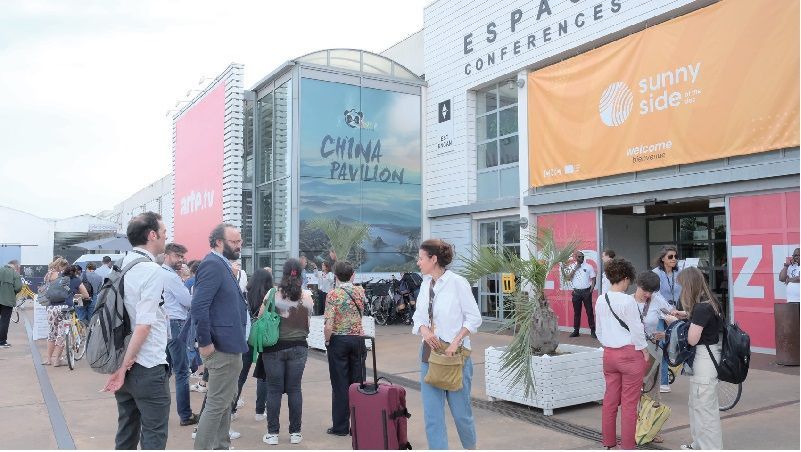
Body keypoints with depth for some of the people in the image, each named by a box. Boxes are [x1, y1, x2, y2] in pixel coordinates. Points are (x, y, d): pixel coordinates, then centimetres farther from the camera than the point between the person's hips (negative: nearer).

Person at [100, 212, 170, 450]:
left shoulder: (122, 267, 7)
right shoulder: (152, 270, -16)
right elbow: (144, 325, -21)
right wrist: (124, 367, -14)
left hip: (124, 362, 8)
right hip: (148, 367, -8)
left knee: (126, 432, 18)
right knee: (153, 436, 3)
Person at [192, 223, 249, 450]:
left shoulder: (222, 265, 14)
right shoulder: (212, 264, -17)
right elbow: (199, 306, -25)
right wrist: (205, 343, -21)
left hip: (229, 346, 10)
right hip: (222, 347, -10)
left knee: (226, 400, 20)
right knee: (217, 404, -1)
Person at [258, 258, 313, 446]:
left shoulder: (273, 294, -8)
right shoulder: (307, 297, -3)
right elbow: (309, 323, 8)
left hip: (274, 348, -1)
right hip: (298, 347, 1)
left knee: (274, 390, 7)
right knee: (294, 389, 9)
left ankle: (272, 433, 13)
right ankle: (295, 432, 15)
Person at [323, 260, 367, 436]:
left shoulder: (333, 294, -10)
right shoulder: (360, 291, 2)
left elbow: (329, 325, -17)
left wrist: (327, 340, -1)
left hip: (339, 340, -3)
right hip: (358, 339, 4)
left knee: (340, 384, 4)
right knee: (358, 382, 9)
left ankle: (341, 426, 10)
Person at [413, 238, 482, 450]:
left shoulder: (457, 282, -11)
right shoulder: (426, 284, 7)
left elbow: (474, 317, -9)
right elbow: (418, 316, 13)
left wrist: (456, 342, -17)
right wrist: (424, 330, -8)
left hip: (455, 353, -5)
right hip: (430, 352, 5)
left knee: (460, 411, 8)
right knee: (432, 415, 4)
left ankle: (471, 447, 35)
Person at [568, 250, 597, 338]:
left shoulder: (589, 267, 1)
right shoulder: (572, 267, 8)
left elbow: (593, 279, 0)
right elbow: (569, 278, -1)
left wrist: (591, 290, -10)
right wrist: (574, 269, -9)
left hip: (586, 291, -2)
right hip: (576, 292, 2)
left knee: (589, 311, -2)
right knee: (576, 312, 7)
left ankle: (592, 331, 2)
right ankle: (576, 331, 13)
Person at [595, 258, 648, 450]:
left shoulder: (600, 301, 3)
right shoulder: (627, 301, -16)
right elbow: (637, 329, -12)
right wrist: (644, 350, 1)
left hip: (609, 353, 6)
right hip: (630, 353, -6)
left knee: (610, 399, 14)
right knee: (629, 402, 4)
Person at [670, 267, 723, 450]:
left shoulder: (702, 307, -22)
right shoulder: (708, 302, 6)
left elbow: (692, 339, -21)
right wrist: (685, 315, 11)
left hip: (704, 358, -10)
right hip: (704, 356, 10)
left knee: (705, 407, 0)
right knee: (696, 404, 21)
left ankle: (711, 446, 9)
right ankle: (699, 444, 33)